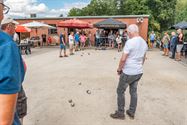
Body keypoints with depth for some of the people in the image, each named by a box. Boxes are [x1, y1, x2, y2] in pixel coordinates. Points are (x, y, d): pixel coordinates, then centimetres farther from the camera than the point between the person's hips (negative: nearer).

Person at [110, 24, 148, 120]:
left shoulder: (130, 42, -20)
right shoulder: (144, 42, 5)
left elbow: (123, 59, -21)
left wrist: (119, 69, -6)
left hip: (128, 72, -7)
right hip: (139, 72, 8)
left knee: (120, 91, 8)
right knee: (134, 91, 18)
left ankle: (120, 113, 19)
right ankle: (132, 112, 29)